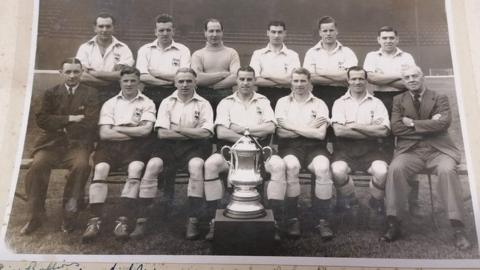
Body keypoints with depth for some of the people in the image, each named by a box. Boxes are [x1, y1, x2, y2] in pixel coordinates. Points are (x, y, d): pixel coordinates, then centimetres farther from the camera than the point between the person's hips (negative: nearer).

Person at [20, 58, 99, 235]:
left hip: (78, 143, -2)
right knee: (38, 165, -24)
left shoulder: (90, 94, 8)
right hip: (52, 142, 2)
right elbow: (41, 119, 2)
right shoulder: (51, 93, 15)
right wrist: (69, 118, -9)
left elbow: (89, 123, -5)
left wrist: (59, 124, -4)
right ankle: (34, 217, -11)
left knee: (81, 165, -31)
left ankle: (69, 215, -16)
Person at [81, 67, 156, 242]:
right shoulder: (110, 104, 19)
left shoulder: (147, 103, 13)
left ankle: (122, 221, -28)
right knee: (100, 168, -28)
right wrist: (134, 131, -1)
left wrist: (117, 128, 2)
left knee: (135, 169, -32)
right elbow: (104, 133, 5)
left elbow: (145, 130, -3)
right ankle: (95, 221, -23)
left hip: (135, 146, -1)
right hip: (111, 145, 2)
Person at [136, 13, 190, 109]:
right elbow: (142, 77, -2)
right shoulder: (145, 50, 12)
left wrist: (157, 73, -2)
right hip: (150, 95, 1)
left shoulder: (183, 50, 9)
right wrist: (170, 81, -7)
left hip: (173, 94, 0)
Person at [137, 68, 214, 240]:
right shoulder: (167, 103, 13)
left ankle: (193, 221, -25)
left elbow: (206, 133, -6)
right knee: (152, 165, -26)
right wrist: (192, 133, -4)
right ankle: (142, 219, -18)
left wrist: (177, 129, -3)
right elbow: (162, 133, 0)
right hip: (169, 145, 2)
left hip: (194, 147, -1)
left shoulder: (203, 104, 9)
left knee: (196, 165, -33)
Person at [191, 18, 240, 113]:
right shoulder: (197, 54, 12)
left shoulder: (232, 53, 12)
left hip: (226, 96, 0)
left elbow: (236, 78, -3)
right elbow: (196, 79, -5)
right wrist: (222, 74, -4)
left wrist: (210, 85, -5)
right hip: (204, 95, 0)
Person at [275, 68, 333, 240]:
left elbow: (320, 134, -2)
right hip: (290, 146, 0)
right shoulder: (283, 102, 15)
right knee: (291, 166, -34)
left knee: (323, 167, -31)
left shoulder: (319, 104, 13)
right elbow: (281, 132, 0)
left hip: (314, 146, 1)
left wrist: (293, 126, -3)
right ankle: (292, 219, -21)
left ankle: (323, 221, -18)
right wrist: (309, 128, 0)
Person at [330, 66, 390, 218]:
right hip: (345, 149, -1)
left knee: (382, 171, -28)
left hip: (370, 149, 1)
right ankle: (350, 202, 3)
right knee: (338, 170, -30)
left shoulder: (376, 103, 13)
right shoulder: (340, 103, 10)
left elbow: (383, 131, -3)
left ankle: (376, 203, 7)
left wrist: (354, 126, -5)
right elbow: (338, 131, -7)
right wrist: (371, 130, -5)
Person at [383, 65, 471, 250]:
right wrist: (429, 125, -5)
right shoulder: (398, 100, 15)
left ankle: (458, 229, -24)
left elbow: (444, 123, -7)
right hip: (410, 150, 0)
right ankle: (393, 224, -24)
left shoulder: (440, 99, 12)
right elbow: (396, 128, -1)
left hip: (438, 150, 0)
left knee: (447, 170, -33)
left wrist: (413, 123, -5)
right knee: (395, 168, -31)